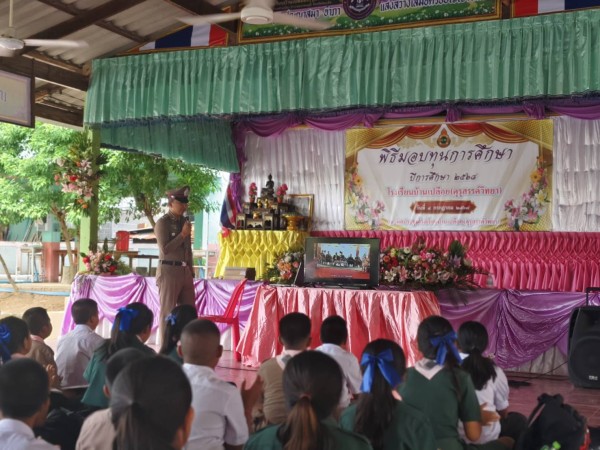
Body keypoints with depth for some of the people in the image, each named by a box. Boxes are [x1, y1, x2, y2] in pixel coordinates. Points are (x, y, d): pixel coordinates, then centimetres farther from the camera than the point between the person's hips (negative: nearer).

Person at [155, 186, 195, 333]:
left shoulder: (185, 221, 14)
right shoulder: (162, 222, -8)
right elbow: (165, 249, -16)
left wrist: (191, 270, 16)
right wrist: (183, 234, -16)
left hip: (185, 271, 7)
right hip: (169, 271, -7)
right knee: (167, 311, -1)